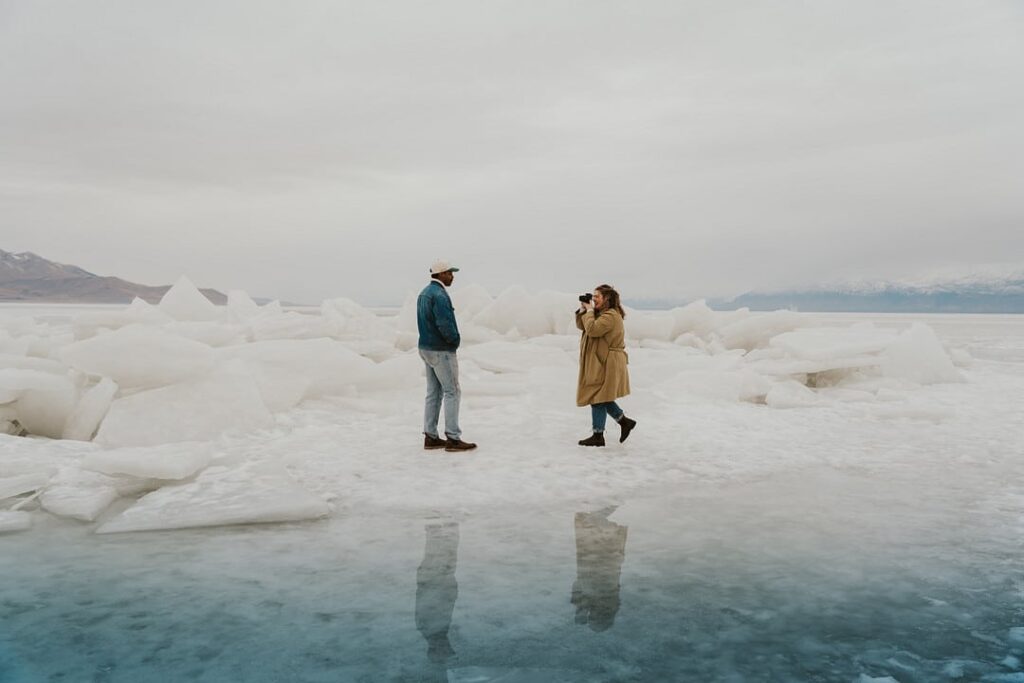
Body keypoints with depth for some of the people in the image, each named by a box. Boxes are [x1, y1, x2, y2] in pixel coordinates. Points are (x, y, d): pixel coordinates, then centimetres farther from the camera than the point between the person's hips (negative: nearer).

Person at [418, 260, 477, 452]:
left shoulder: (424, 293, 13)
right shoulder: (439, 295, -19)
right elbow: (445, 324, -27)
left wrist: (452, 338, 8)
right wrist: (455, 339, -9)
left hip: (427, 348, 10)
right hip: (441, 351, -10)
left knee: (434, 393, 12)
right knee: (452, 392, -4)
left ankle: (430, 437, 15)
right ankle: (453, 439, -2)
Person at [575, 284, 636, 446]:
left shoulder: (611, 315, -17)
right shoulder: (601, 314, 16)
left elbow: (592, 329, -27)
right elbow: (581, 326, 15)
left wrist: (589, 311, -15)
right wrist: (582, 310, 2)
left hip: (606, 365, -10)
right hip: (600, 364, 10)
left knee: (598, 399, -4)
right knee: (602, 398, 17)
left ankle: (598, 436, 3)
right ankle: (625, 421, 27)